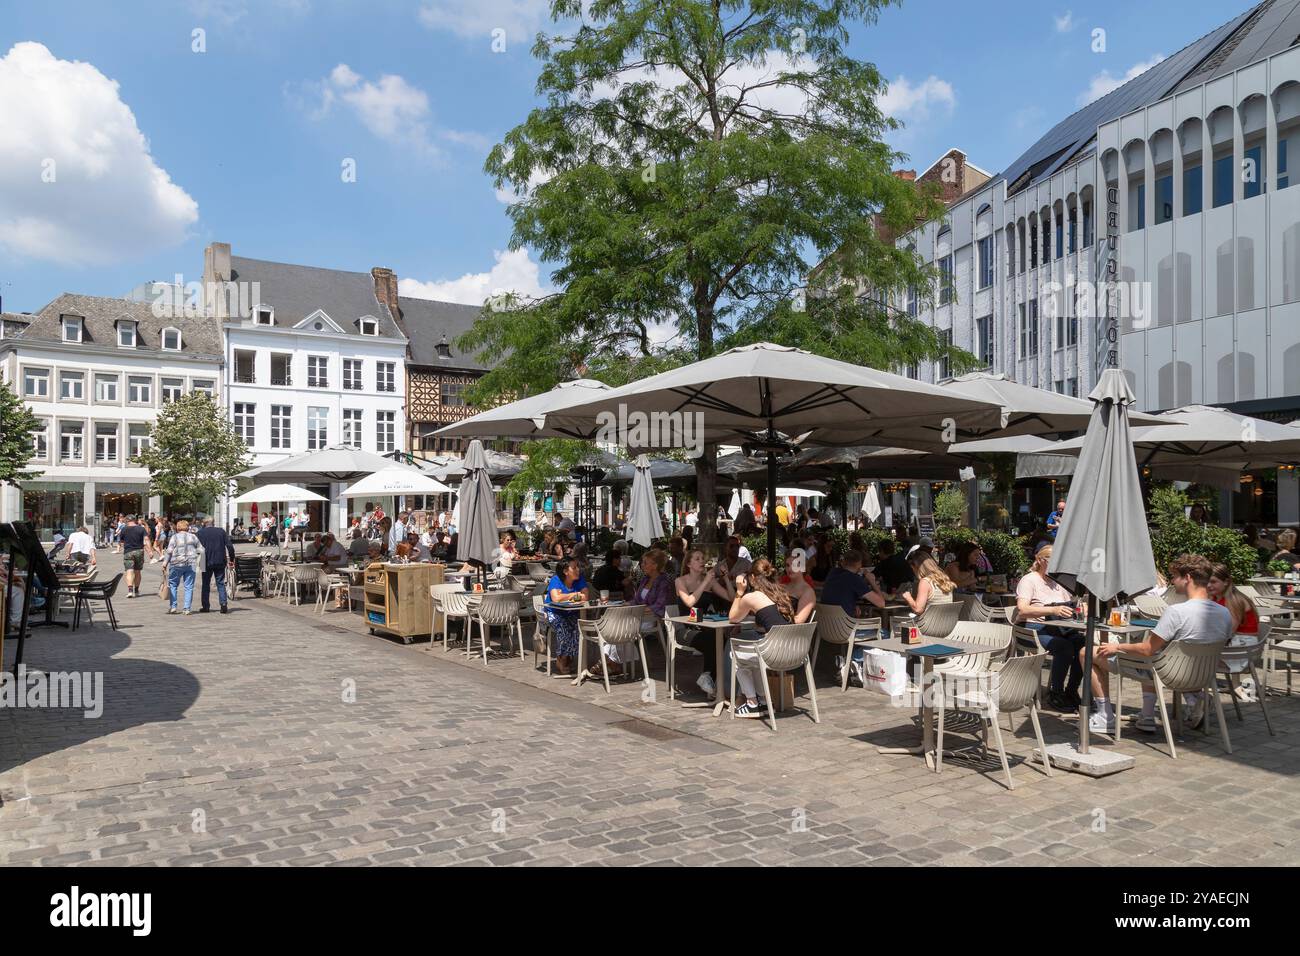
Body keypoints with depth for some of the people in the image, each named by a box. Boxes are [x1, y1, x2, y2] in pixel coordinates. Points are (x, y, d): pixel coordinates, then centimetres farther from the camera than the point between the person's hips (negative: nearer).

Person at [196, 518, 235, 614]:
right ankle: (223, 605, -6)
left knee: (205, 584, 10)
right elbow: (230, 546, -1)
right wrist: (231, 559, 5)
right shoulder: (221, 531, 3)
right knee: (221, 584, 5)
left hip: (207, 562, -1)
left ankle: (205, 607, 11)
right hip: (220, 562, 1)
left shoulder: (200, 533, 0)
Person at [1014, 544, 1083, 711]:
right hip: (1032, 629, -6)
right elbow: (1023, 610, -20)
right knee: (1065, 647, -31)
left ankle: (1071, 691, -7)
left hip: (1056, 628, 7)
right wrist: (1053, 610, -32)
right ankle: (1055, 693, -14)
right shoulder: (1029, 580, -3)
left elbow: (1071, 605, 20)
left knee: (1084, 643, -21)